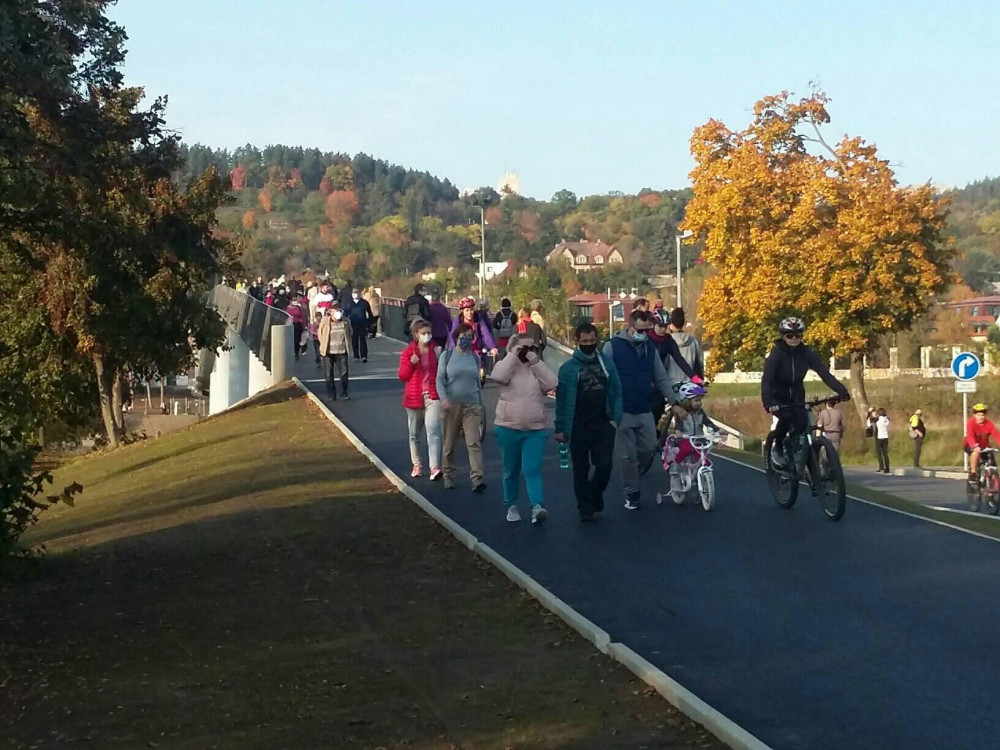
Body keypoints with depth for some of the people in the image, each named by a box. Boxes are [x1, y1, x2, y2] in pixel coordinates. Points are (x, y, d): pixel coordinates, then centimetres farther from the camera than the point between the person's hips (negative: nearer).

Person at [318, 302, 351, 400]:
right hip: (329, 352, -1)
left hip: (342, 352, 1)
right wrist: (325, 346, 3)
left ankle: (344, 393, 8)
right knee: (329, 374, 5)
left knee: (344, 373, -1)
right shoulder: (325, 322, -6)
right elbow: (320, 335, 6)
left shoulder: (346, 321, -1)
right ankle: (331, 394, 13)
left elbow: (349, 334, 14)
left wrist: (347, 345, 9)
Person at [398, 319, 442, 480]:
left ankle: (435, 467, -24)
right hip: (414, 397, 1)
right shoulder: (408, 352, 1)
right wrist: (411, 363, -17)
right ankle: (416, 465, 30)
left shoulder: (435, 350, 4)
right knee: (414, 434, 13)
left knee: (433, 431, -16)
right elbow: (402, 376, -2)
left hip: (432, 396, -1)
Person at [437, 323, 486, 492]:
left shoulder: (475, 358, 10)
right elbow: (440, 379, -2)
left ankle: (477, 479, -17)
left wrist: (480, 404, 21)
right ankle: (448, 476, 22)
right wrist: (443, 398, -17)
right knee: (449, 444, 7)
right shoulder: (447, 356, 2)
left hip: (472, 405, 1)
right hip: (452, 405, -1)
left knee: (474, 443, -10)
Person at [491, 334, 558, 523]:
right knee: (511, 470, 11)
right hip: (509, 428, 0)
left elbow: (551, 384, -11)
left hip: (535, 429, 0)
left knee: (533, 469, -12)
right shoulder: (508, 365, 2)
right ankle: (511, 506, 23)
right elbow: (498, 376, -21)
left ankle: (537, 506, -22)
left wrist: (536, 362, -13)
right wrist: (513, 356, -15)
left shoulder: (539, 368, 8)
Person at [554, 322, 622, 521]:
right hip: (578, 427, -2)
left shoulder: (607, 363, 6)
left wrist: (615, 418, -3)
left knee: (605, 464, -5)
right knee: (581, 468, 4)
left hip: (603, 424, 2)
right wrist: (561, 428, -5)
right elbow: (562, 399, -3)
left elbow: (615, 392, 7)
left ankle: (595, 493, 22)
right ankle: (585, 507, 15)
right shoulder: (568, 368, -3)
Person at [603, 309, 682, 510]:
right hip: (622, 412, -4)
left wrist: (674, 403, 4)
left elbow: (661, 379, 11)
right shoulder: (613, 346, -6)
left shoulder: (650, 348, 7)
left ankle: (631, 474, 30)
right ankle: (631, 495, 12)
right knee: (628, 455, 0)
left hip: (645, 411, 4)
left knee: (649, 449, 3)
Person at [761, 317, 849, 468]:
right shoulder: (776, 355, -22)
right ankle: (777, 447, -6)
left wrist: (841, 391, -34)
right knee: (786, 417, -31)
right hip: (777, 397, -4)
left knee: (802, 423, -20)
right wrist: (768, 403, -50)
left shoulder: (806, 353, -12)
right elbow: (766, 380, -33)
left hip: (796, 396, 4)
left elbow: (824, 373, -19)